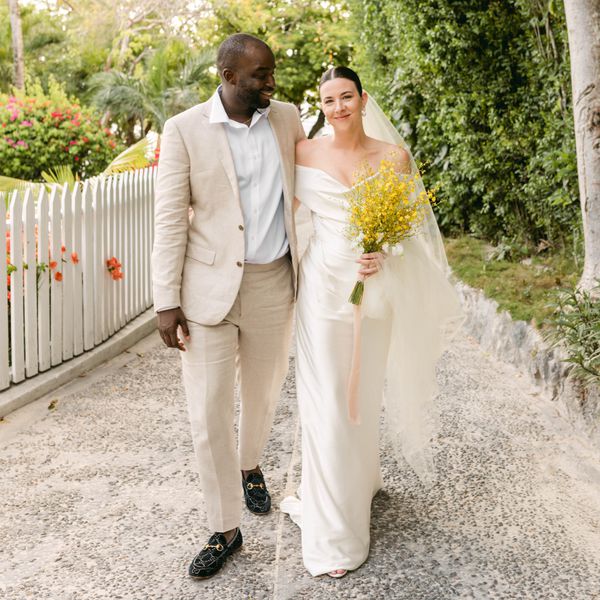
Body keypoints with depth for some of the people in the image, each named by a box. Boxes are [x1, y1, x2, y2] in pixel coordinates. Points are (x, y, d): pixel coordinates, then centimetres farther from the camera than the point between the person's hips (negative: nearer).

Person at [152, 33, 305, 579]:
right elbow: (171, 220, -6)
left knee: (263, 392, 19)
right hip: (209, 288, -3)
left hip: (273, 283, 3)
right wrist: (167, 301, -9)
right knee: (208, 411, 0)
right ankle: (225, 528, 17)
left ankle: (250, 465, 50)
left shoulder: (287, 119, 4)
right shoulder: (185, 130, -6)